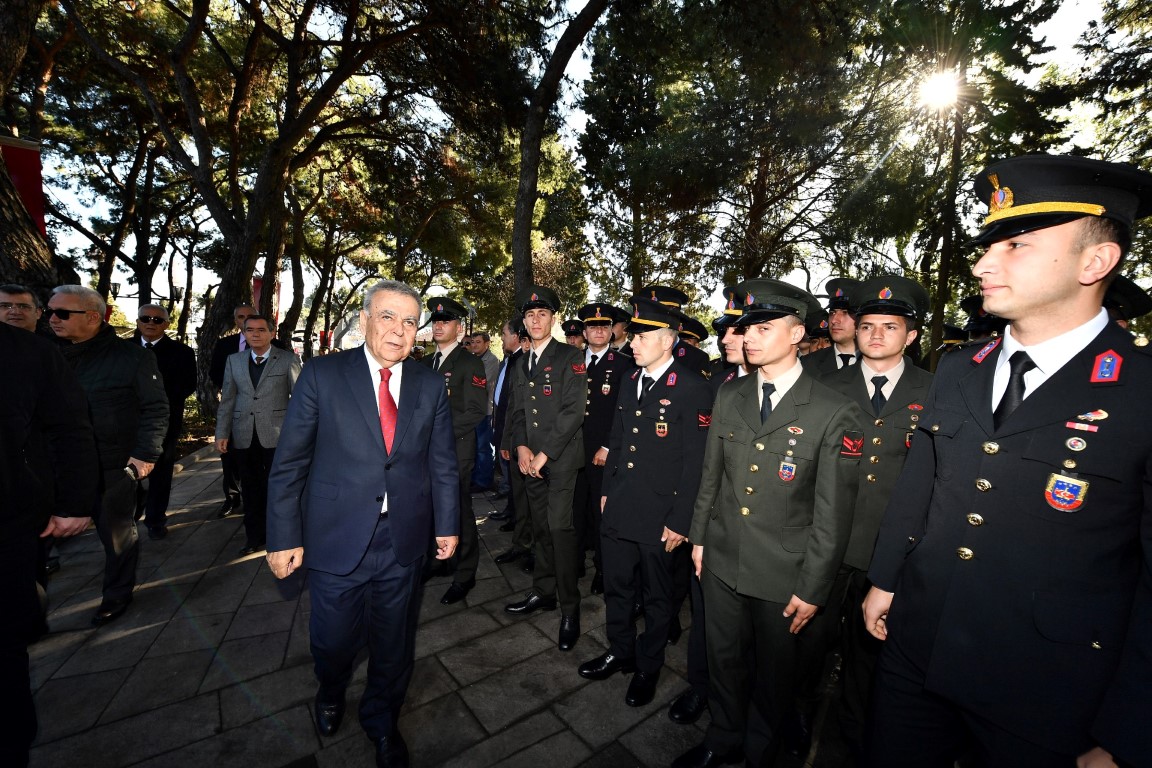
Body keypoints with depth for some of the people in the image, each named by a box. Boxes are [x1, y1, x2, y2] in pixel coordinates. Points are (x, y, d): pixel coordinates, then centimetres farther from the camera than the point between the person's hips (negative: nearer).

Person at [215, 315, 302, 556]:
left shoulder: (288, 360, -1)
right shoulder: (234, 360, 11)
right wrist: (222, 433, 5)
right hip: (244, 436, 4)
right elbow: (227, 399, 10)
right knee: (251, 488, 12)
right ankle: (254, 537, 27)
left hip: (276, 434, -3)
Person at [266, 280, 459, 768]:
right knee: (333, 641, 18)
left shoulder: (431, 385, -1)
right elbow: (289, 462, -4)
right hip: (336, 539, -1)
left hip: (403, 543, 2)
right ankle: (331, 693, 56)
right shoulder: (322, 375, -6)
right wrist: (284, 537, -4)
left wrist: (447, 525, 4)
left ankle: (381, 722, 49)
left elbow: (443, 464, 2)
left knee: (394, 644, 18)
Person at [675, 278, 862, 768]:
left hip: (784, 576, -3)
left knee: (774, 674, 19)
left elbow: (833, 514, -11)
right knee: (723, 659, 22)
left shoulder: (835, 414, -14)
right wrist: (699, 538, 8)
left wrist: (813, 589, -8)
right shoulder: (728, 397, -1)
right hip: (722, 562, 4)